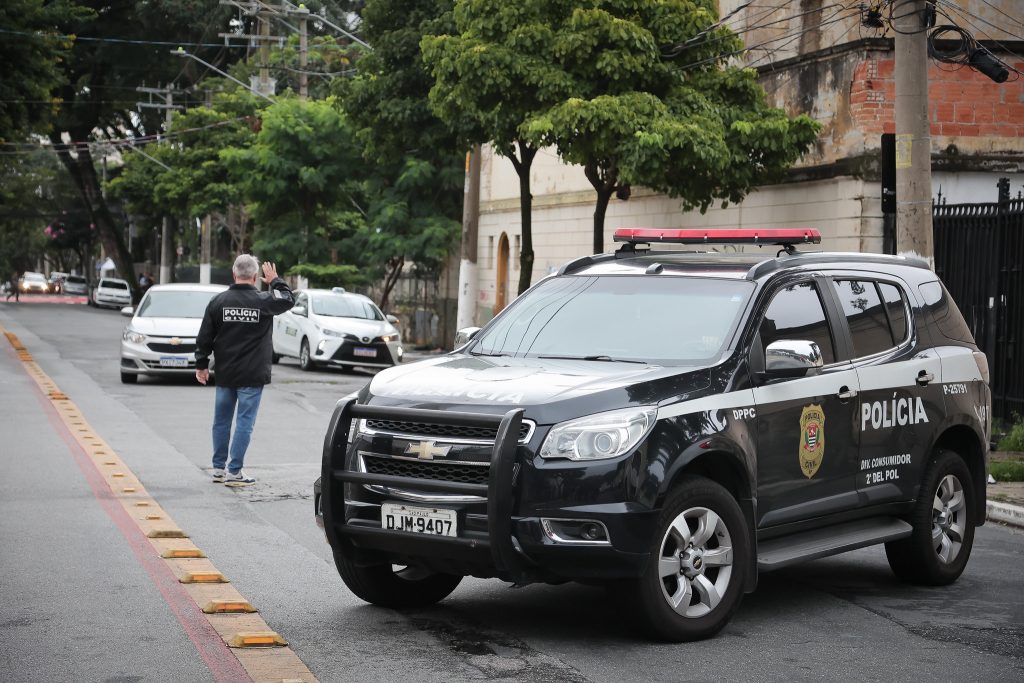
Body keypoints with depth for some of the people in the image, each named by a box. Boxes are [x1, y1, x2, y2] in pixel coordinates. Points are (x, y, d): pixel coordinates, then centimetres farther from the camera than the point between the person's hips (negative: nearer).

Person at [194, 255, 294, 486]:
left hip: (225, 374, 3)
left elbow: (204, 337, 4)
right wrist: (275, 281, 23)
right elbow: (288, 299, 11)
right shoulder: (263, 301, -8)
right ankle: (234, 472, -2)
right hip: (252, 376, -3)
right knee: (245, 422, 0)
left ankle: (218, 469, 21)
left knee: (221, 420, 14)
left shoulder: (218, 301, -1)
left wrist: (202, 365, 13)